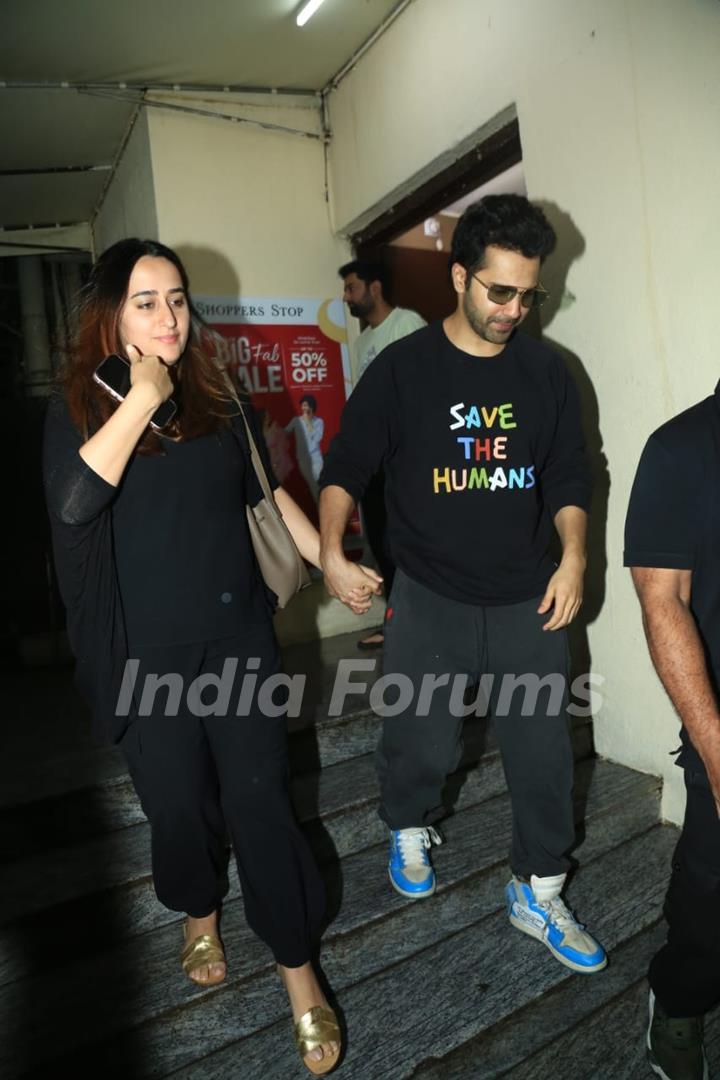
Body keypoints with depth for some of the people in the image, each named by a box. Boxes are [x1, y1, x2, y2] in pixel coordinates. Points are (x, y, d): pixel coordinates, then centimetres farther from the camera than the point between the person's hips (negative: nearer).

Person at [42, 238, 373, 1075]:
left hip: (237, 637, 2)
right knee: (178, 802, 15)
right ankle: (199, 916, 46)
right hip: (146, 655, -1)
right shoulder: (79, 406, -4)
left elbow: (266, 491, 13)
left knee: (260, 800, 4)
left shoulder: (216, 398, 5)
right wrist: (142, 398, -21)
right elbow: (73, 502, -23)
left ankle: (299, 973, 22)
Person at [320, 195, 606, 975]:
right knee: (421, 742, 8)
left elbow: (569, 480, 8)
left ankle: (538, 895, 31)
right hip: (429, 600, -2)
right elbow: (344, 469, -3)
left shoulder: (546, 372, 3)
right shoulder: (402, 368, -5)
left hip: (527, 601, 3)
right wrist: (332, 554, -15)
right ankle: (409, 830, 42)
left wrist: (573, 557, -6)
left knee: (543, 750, 8)